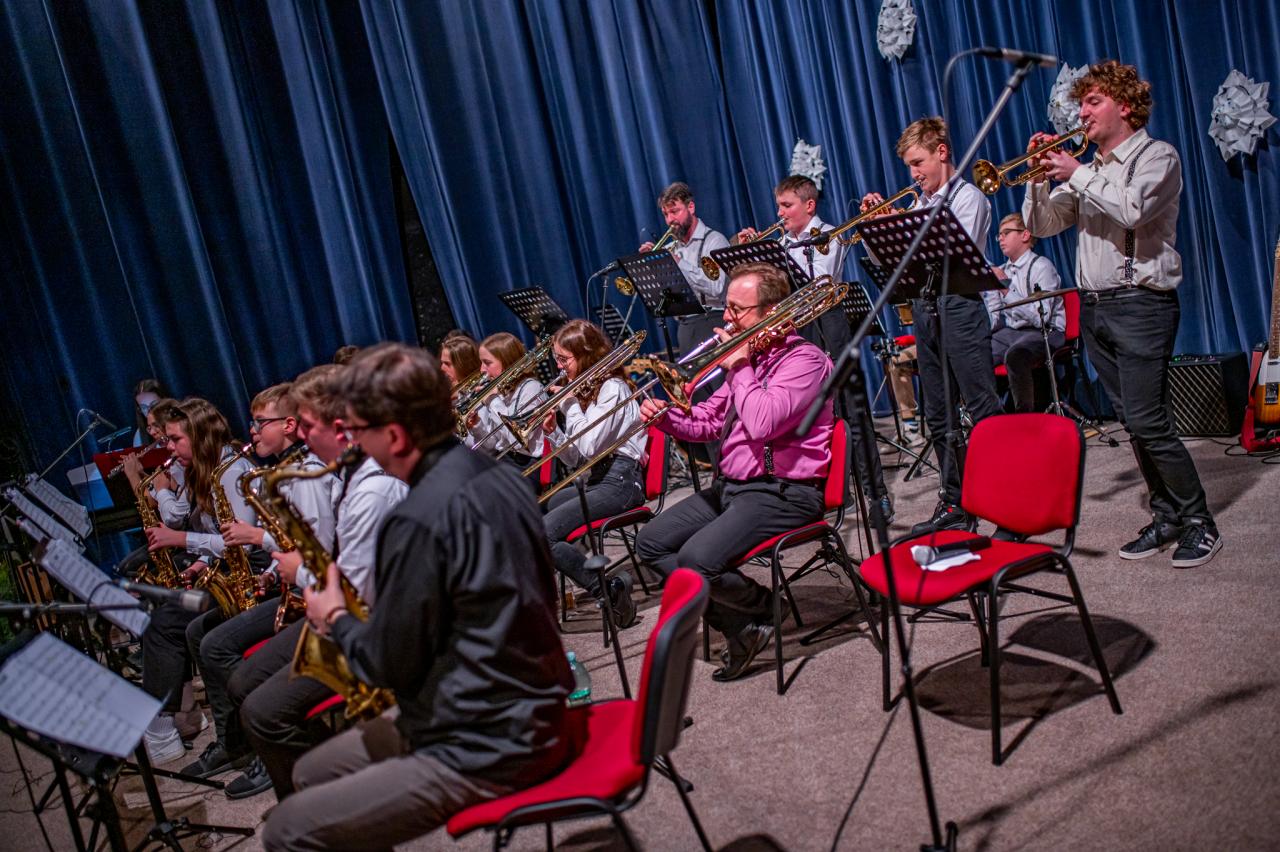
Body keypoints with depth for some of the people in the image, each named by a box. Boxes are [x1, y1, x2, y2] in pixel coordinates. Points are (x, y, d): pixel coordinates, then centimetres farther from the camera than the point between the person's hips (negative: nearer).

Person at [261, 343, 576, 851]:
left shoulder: (419, 521, -24)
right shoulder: (496, 474, 4)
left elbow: (388, 663, -13)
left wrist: (335, 619, 6)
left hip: (491, 748, -9)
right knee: (311, 774, 19)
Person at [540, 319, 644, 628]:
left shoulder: (612, 388, -7)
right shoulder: (586, 391, 20)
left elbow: (588, 445, -19)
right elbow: (575, 458, 18)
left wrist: (570, 404, -8)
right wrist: (552, 431, 1)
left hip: (619, 480, -9)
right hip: (596, 479, 9)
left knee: (542, 532, -23)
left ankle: (609, 589, -15)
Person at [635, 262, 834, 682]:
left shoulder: (803, 359, -11)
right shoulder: (748, 355, 15)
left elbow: (763, 423, -27)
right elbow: (706, 422, 19)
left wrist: (739, 367, -14)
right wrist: (667, 416, -1)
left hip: (782, 492, -9)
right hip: (730, 486, 9)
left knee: (697, 559, -28)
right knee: (650, 543, 0)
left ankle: (763, 606, 3)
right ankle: (739, 626, 1)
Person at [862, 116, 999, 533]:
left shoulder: (967, 197, -2)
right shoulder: (920, 204, 17)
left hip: (959, 306, -7)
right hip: (924, 308, 7)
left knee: (983, 408, -7)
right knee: (939, 415, 9)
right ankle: (954, 501, 16)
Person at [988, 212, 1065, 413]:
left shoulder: (1042, 266, -8)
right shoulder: (1000, 272, 13)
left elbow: (1040, 318, -20)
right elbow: (992, 318, 13)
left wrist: (1006, 288, -21)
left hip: (1044, 333, -6)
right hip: (1008, 332, 7)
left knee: (1015, 355, -37)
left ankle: (1026, 415, -20)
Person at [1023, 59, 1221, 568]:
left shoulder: (1157, 156, -2)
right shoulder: (1087, 170, 18)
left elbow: (1132, 209, -22)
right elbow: (1040, 225, 13)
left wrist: (1077, 174, -13)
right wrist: (1041, 175, -2)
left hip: (1141, 302, -7)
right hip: (1093, 307, 7)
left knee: (1147, 420, -12)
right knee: (1132, 421, 8)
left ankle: (1199, 522, 0)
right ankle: (1167, 517, 17)